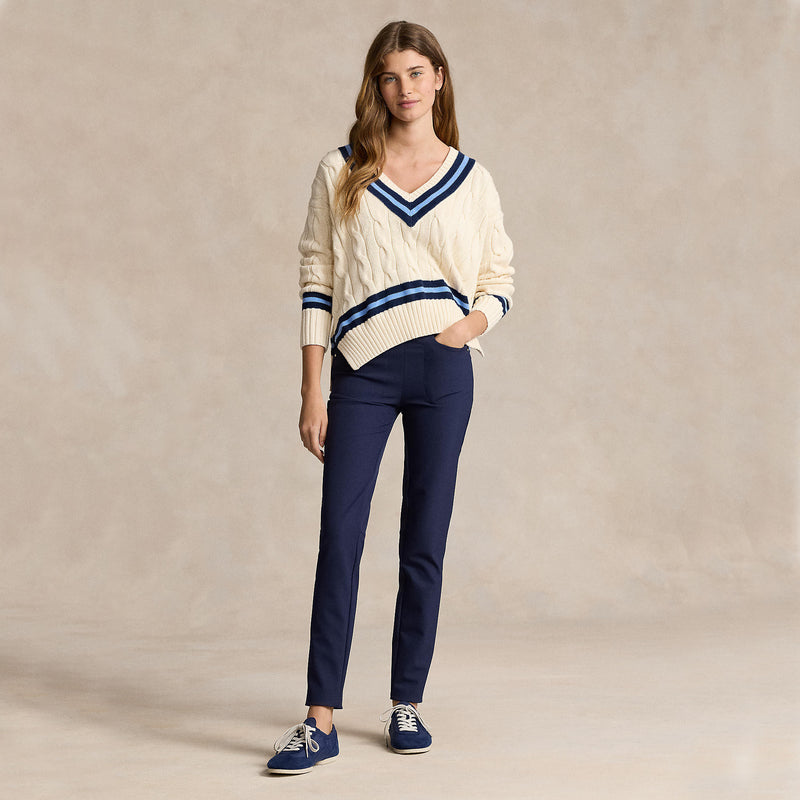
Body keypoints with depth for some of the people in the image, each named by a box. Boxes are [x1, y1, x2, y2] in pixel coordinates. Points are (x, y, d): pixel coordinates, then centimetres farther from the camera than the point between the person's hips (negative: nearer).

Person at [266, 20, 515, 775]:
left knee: (425, 544, 5)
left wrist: (474, 322, -8)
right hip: (363, 372, -1)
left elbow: (499, 278, 14)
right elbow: (316, 281, 3)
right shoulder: (340, 174, 4)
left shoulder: (471, 179, 7)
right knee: (339, 540, -6)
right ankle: (320, 720, -3)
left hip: (444, 371, 1)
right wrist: (312, 392, -2)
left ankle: (406, 704, 17)